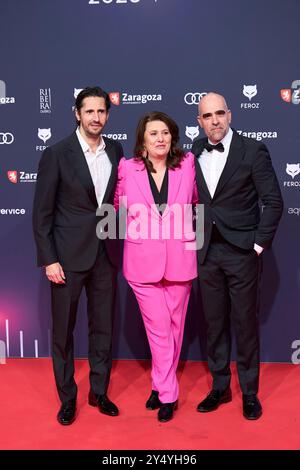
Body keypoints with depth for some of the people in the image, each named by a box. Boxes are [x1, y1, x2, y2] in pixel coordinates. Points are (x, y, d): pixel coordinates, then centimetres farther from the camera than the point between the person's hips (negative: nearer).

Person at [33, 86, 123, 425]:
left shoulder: (115, 151, 5)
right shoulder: (56, 154, -8)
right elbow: (42, 212, -7)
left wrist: (118, 245, 7)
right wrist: (48, 259, -11)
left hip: (105, 254, 4)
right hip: (68, 256, -4)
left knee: (103, 327, 14)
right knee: (64, 330, 8)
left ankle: (99, 391, 32)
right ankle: (67, 398, 27)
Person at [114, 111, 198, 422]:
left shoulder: (187, 164, 0)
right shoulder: (127, 168, -3)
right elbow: (116, 204, 12)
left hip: (179, 259, 2)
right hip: (142, 261, -1)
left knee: (174, 326, 12)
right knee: (159, 329, 2)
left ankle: (161, 386, 33)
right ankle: (168, 394, 20)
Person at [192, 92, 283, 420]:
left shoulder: (252, 151, -6)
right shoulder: (194, 154, 6)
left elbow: (273, 202, -6)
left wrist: (259, 244, -9)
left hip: (241, 251, -4)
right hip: (207, 252, 4)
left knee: (245, 323, 6)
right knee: (214, 323, 12)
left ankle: (249, 392, 23)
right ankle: (220, 387, 28)